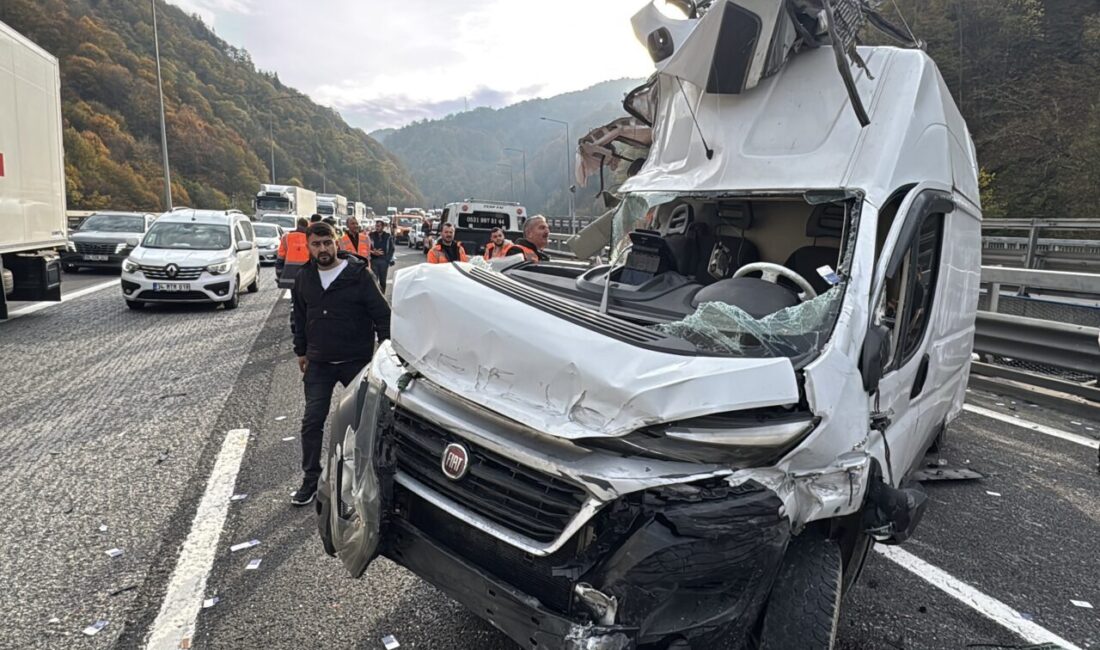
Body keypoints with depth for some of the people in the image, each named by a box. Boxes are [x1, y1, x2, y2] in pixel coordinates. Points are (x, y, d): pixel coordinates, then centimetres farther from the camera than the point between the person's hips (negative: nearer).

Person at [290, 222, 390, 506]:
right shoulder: (304, 278, 4)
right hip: (319, 364, 4)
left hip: (357, 361, -3)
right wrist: (301, 352, 16)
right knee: (312, 421, 3)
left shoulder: (359, 274, -11)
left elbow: (382, 314, -9)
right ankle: (311, 479, 16)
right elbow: (299, 317, 16)